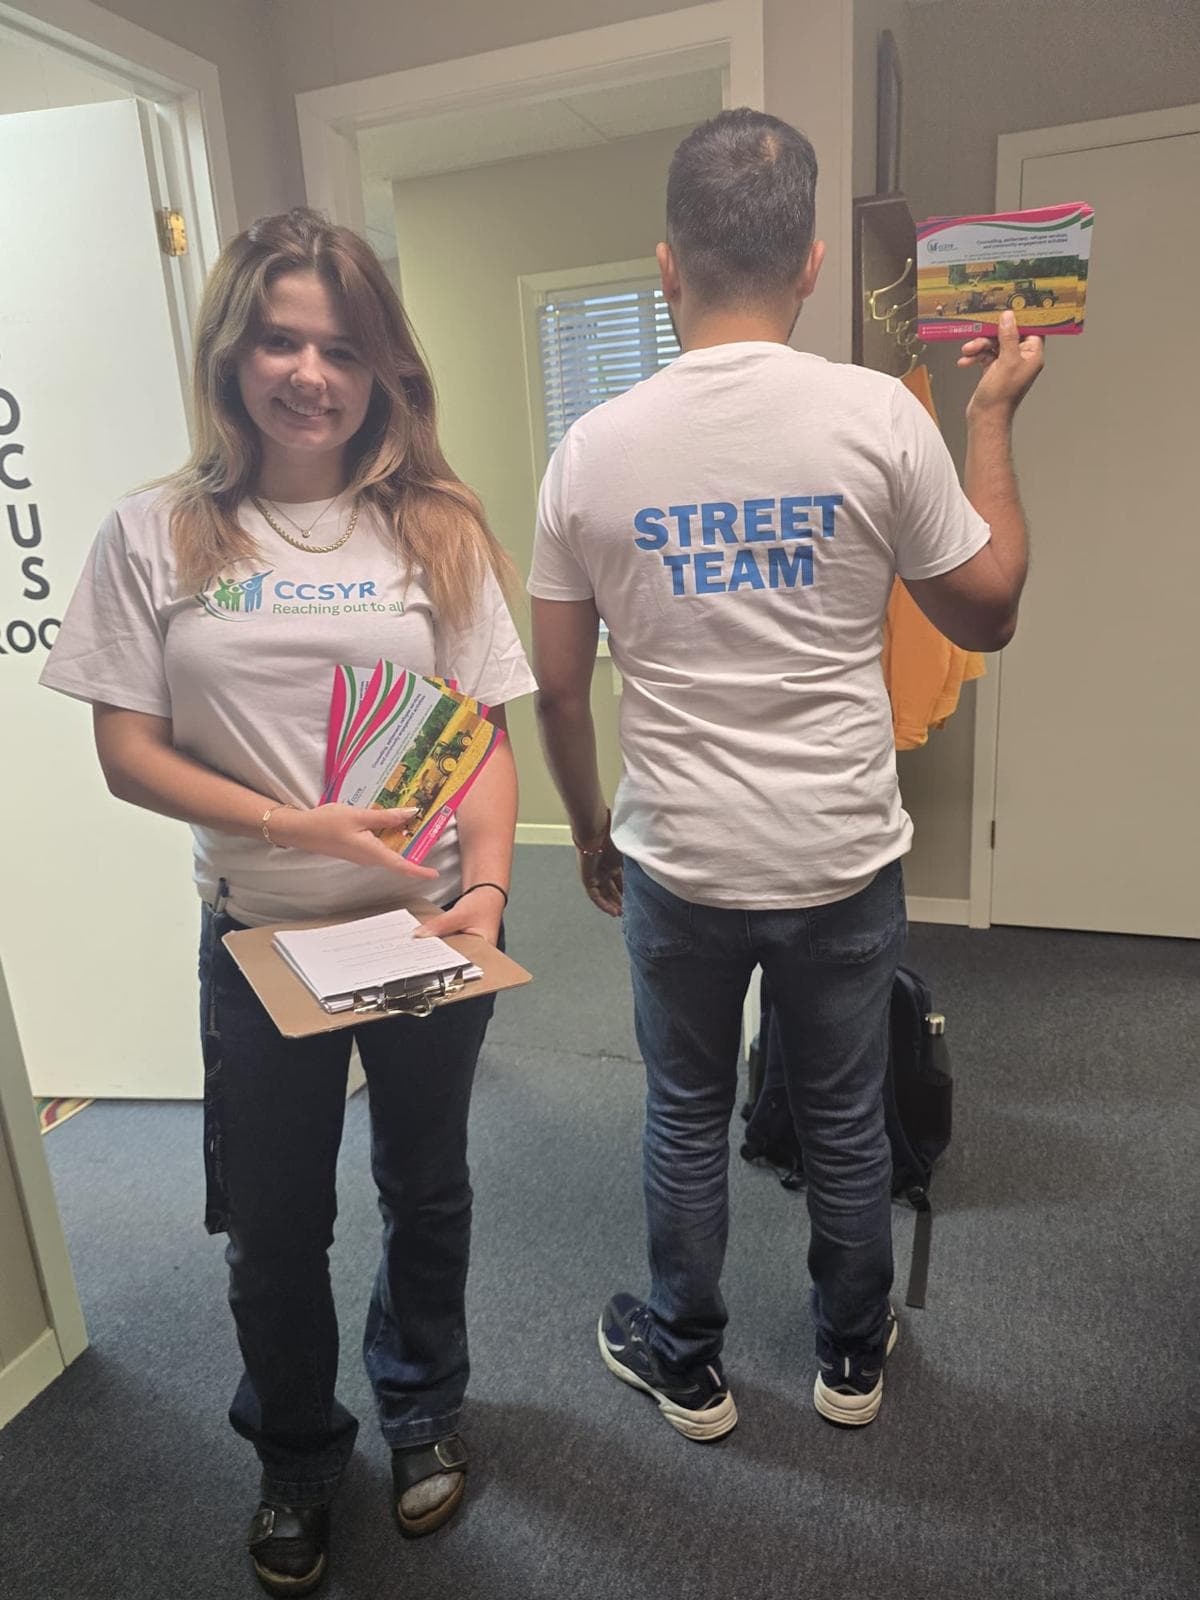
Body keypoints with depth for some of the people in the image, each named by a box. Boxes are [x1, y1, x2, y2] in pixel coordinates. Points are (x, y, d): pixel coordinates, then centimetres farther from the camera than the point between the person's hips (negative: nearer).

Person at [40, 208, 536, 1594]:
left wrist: (486, 889, -18)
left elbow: (485, 738, -4)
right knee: (272, 1228, 17)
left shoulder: (435, 528, -3)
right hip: (259, 936, 0)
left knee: (425, 1192, 20)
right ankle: (296, 1455, 48)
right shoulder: (159, 535, -4)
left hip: (430, 924, 1)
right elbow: (127, 751, -6)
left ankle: (421, 1410, 51)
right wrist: (295, 826, -19)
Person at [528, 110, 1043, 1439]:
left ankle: (687, 1366, 40)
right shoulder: (878, 416, -11)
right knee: (846, 1125, 20)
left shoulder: (591, 448, -6)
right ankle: (851, 1356, 44)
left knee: (686, 1121, 20)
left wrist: (589, 829, 15)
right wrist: (993, 417, 11)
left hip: (675, 865, 1)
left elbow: (558, 689, -1)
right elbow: (987, 611, 1)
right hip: (843, 859, 0)